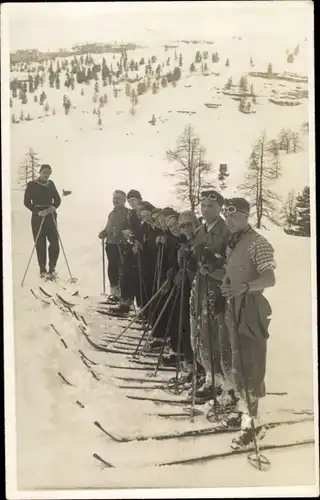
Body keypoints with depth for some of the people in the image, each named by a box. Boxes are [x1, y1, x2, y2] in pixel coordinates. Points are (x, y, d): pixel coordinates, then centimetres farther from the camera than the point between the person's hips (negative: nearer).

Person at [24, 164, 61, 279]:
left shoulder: (51, 184, 9)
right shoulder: (32, 185, -3)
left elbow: (57, 199, 12)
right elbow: (27, 202, -7)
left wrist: (53, 207, -9)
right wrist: (38, 211, -18)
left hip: (51, 216, 3)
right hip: (37, 217, -3)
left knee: (55, 242, -6)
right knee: (40, 244, -1)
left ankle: (52, 268, 7)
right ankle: (43, 270, 9)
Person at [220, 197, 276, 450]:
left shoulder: (258, 242, -14)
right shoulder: (232, 243, 12)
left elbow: (270, 279, -22)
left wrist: (244, 287, -34)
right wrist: (226, 283, 5)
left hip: (252, 308, -9)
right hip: (234, 307, 9)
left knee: (251, 365, -6)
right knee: (238, 362, 16)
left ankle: (254, 422, 2)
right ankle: (245, 411, 30)